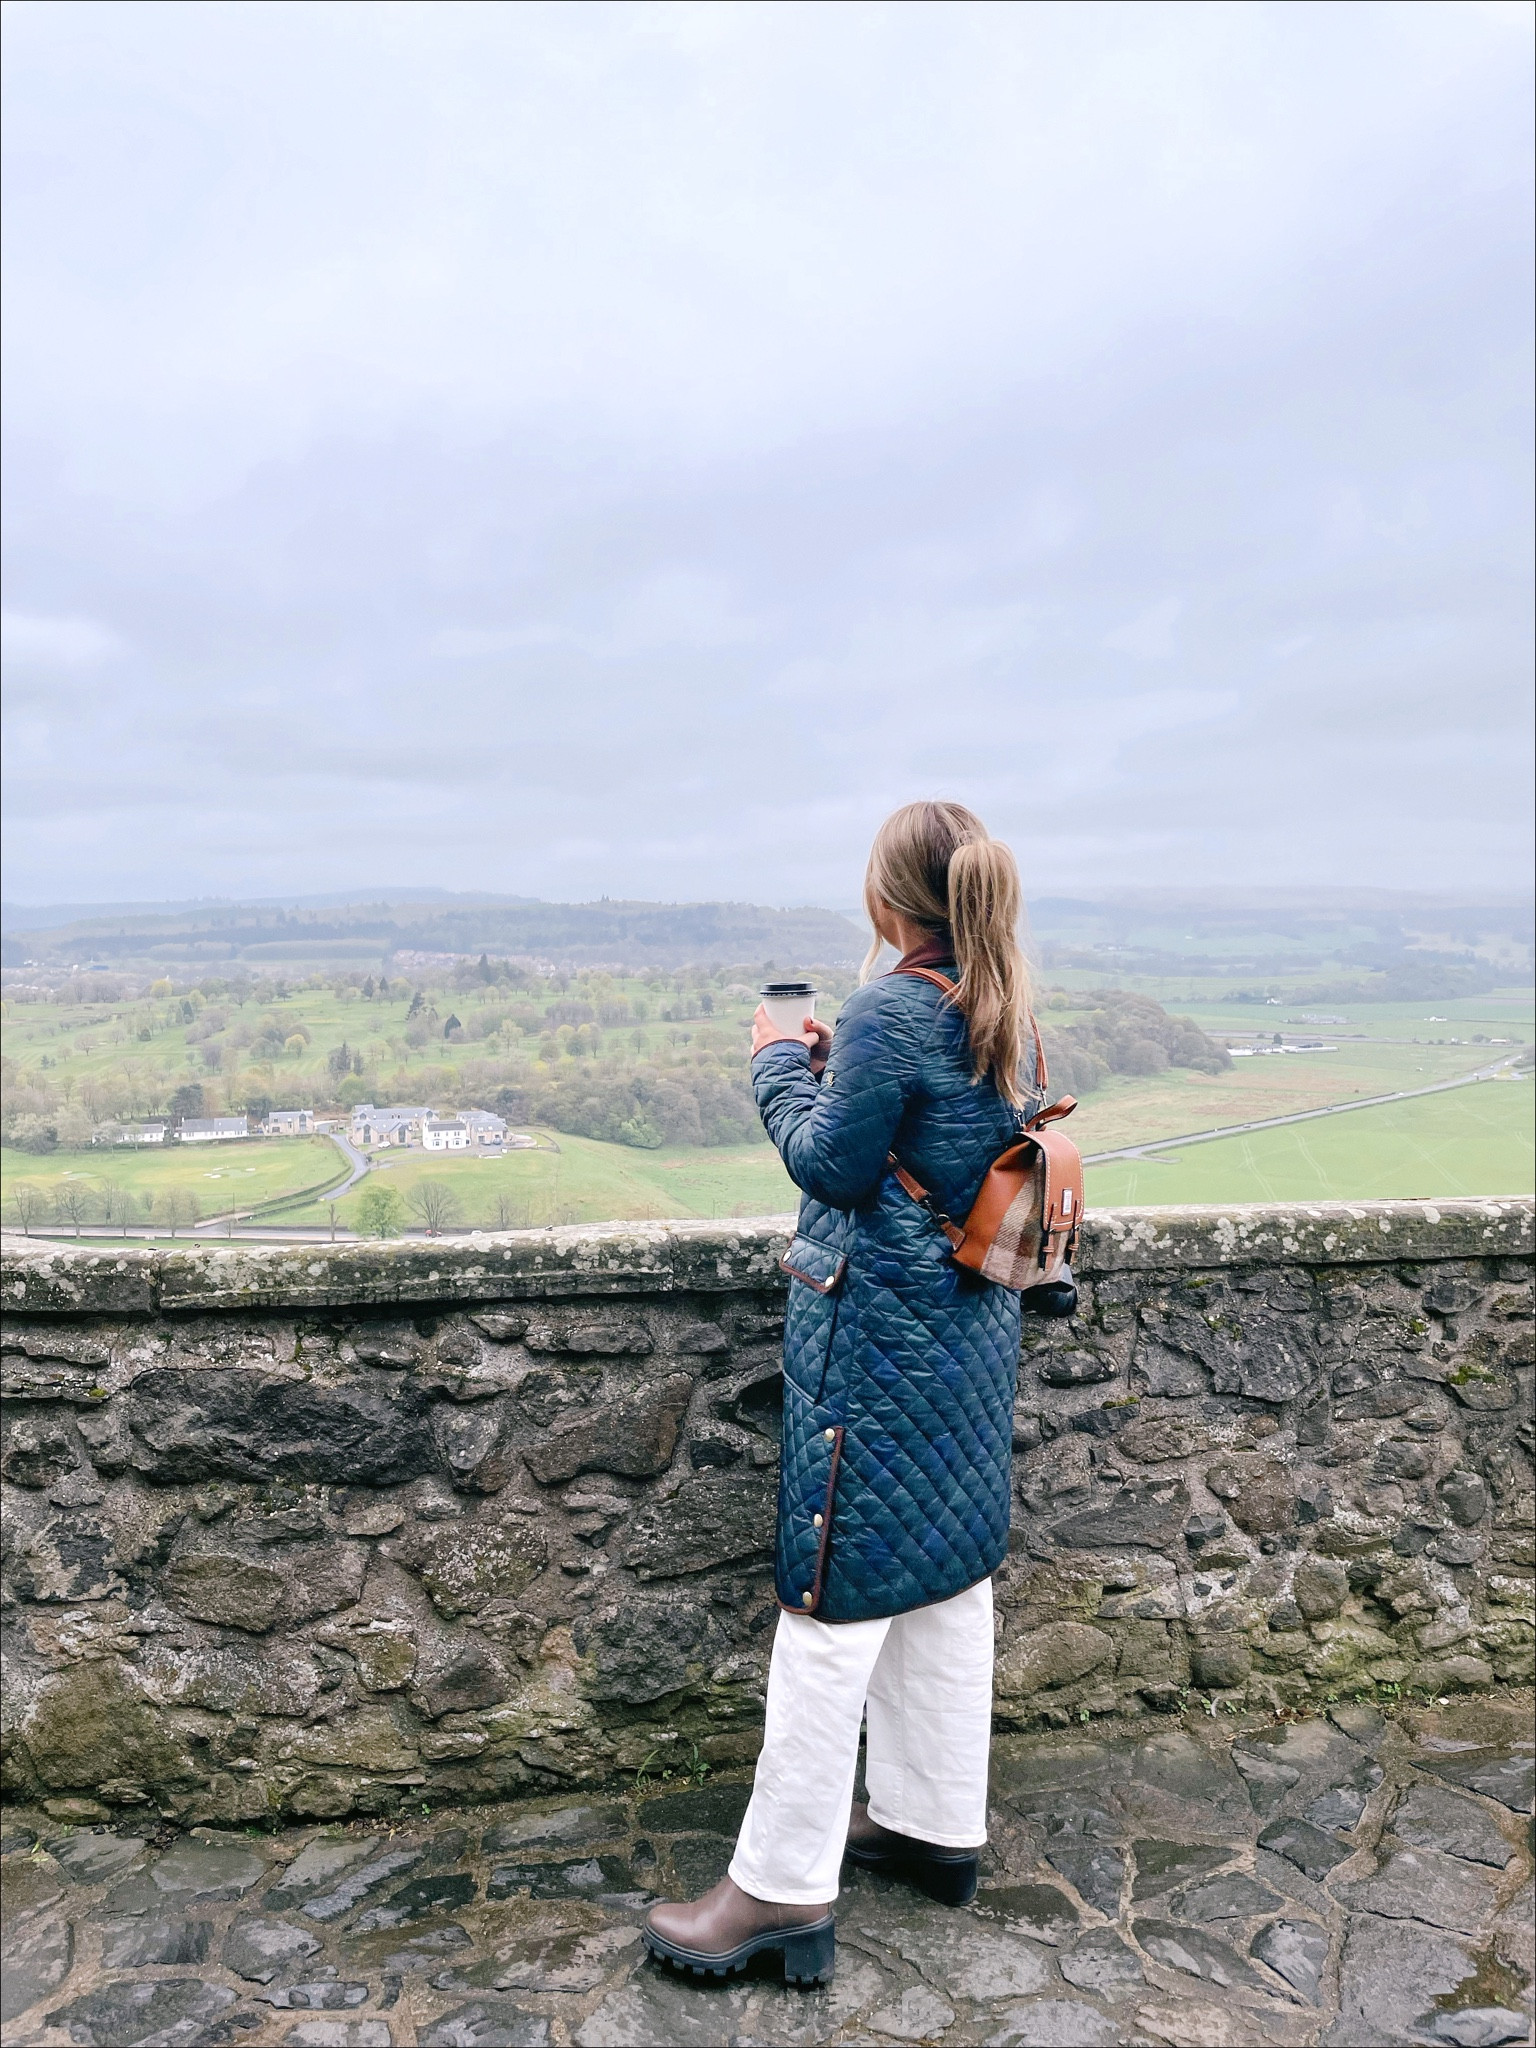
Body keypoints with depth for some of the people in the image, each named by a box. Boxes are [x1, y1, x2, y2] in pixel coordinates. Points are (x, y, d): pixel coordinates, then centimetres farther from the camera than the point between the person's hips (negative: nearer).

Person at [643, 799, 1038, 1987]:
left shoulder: (891, 1013, -19)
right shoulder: (1007, 1012, 6)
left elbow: (831, 1164, -13)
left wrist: (782, 1066, 0)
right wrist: (837, 1067, 9)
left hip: (880, 1344, -9)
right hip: (974, 1333, 9)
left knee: (833, 1601, 0)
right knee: (951, 1581, 18)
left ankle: (785, 1888, 13)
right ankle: (936, 1825, 34)